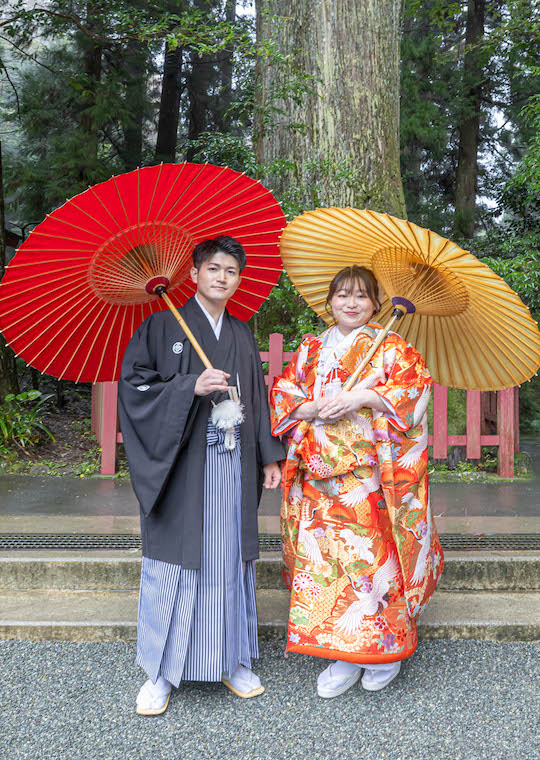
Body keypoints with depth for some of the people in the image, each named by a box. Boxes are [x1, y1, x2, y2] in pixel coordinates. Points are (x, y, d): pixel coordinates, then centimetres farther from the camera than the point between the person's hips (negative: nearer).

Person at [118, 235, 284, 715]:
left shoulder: (243, 335, 15)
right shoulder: (162, 326, 1)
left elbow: (257, 398, 17)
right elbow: (134, 386, -5)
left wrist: (269, 457, 12)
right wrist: (192, 386, -17)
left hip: (233, 466, 4)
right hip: (181, 465, -4)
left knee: (231, 559, 9)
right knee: (173, 563, 0)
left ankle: (233, 662, 24)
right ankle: (161, 673, 15)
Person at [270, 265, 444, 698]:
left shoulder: (392, 348, 5)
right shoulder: (310, 351, 15)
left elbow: (415, 389, -8)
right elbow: (283, 398, 11)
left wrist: (361, 398, -18)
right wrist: (316, 409, -9)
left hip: (373, 476, -3)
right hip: (323, 475, 3)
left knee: (377, 554, -2)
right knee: (329, 559, 2)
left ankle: (387, 650, 18)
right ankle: (344, 658, 15)